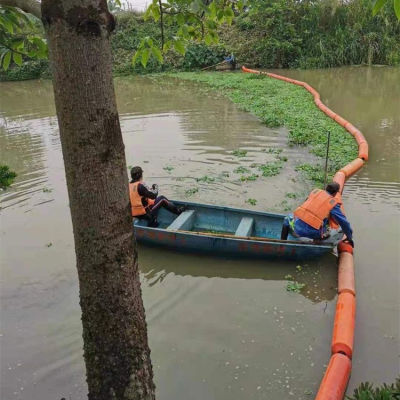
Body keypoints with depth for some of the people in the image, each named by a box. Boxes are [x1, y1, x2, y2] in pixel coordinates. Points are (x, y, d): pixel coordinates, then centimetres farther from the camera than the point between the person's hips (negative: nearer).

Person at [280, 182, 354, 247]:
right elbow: (344, 223, 8)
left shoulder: (315, 192, 15)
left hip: (296, 229, 2)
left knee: (288, 218, 33)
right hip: (312, 233, -1)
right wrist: (349, 237, 23)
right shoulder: (334, 204, 5)